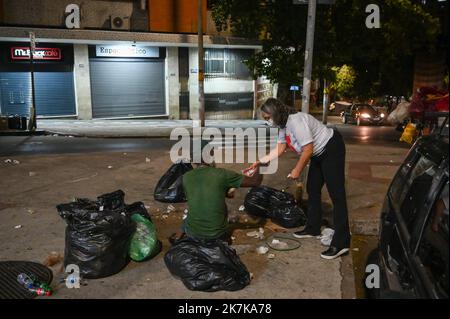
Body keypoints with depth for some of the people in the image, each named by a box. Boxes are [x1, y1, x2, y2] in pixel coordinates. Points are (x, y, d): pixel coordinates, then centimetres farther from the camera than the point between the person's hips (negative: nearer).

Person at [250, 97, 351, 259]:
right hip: (319, 154, 10)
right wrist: (260, 161, 3)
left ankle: (340, 243, -12)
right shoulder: (283, 125, 2)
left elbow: (308, 150, -26)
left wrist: (297, 170, -14)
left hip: (332, 149, -10)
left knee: (336, 194, -12)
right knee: (312, 190, 15)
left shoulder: (296, 121, -28)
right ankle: (313, 228, 30)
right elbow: (279, 149, 8)